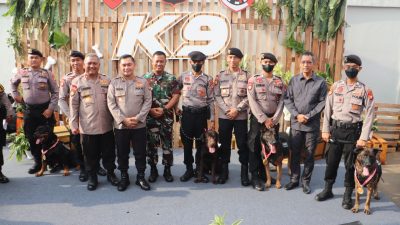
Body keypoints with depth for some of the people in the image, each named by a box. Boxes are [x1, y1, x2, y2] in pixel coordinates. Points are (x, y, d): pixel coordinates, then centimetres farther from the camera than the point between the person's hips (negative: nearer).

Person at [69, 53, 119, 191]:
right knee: (91, 154, 10)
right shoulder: (77, 82, -2)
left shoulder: (107, 81, 4)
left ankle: (110, 173, 30)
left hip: (107, 126, 2)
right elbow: (73, 105, -2)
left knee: (109, 153, 12)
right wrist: (73, 124, -5)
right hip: (87, 127, -2)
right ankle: (92, 177, 26)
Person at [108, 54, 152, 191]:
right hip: (120, 125, 0)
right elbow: (111, 104, -3)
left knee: (140, 152, 7)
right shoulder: (114, 83, 1)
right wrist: (123, 119, -13)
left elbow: (148, 102, -1)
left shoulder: (143, 82, 2)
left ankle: (141, 177, 22)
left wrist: (138, 118, -12)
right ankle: (124, 177, 24)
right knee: (122, 153, 9)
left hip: (139, 125, 0)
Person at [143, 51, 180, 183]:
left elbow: (176, 96, -4)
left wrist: (164, 109, -14)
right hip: (150, 116, 0)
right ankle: (153, 169, 20)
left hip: (167, 116, 0)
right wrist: (150, 110, -13)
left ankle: (167, 170, 18)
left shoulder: (171, 78, 2)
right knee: (151, 143, 6)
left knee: (167, 143, 6)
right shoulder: (145, 78, 3)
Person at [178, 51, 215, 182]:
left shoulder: (208, 79, 1)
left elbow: (210, 100, 0)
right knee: (187, 142, 6)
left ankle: (200, 170, 21)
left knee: (201, 143, 7)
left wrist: (212, 119, -3)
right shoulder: (183, 77, 4)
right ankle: (189, 169, 19)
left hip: (201, 114, -1)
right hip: (187, 113, 1)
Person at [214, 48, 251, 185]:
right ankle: (224, 170, 20)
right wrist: (227, 110, -11)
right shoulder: (220, 76, 6)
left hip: (241, 116, -1)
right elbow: (217, 96, 0)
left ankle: (244, 172, 14)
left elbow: (249, 97, -2)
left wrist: (237, 109, -12)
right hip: (224, 116, 1)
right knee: (224, 143, 8)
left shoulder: (247, 76, 4)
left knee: (242, 144, 3)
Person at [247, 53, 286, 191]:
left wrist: (273, 119, -10)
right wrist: (264, 119, -15)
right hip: (257, 118, -3)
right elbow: (252, 102, -9)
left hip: (274, 119, 3)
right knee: (255, 147, -1)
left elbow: (281, 102, 1)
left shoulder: (280, 82, 7)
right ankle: (255, 177, 9)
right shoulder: (253, 80, -2)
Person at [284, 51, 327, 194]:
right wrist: (297, 115, -11)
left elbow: (322, 103, -5)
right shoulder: (294, 80, 5)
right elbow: (288, 99, 1)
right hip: (295, 123, 2)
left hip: (312, 124, -1)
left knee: (310, 154, 7)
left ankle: (306, 181, 20)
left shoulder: (321, 82, -1)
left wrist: (308, 116, -13)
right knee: (294, 153, 9)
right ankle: (294, 179, 23)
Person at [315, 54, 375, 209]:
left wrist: (364, 137, -12)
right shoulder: (336, 86, 3)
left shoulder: (365, 90, -4)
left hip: (353, 131, -2)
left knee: (350, 164, 6)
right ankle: (327, 190, 26)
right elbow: (328, 108, 5)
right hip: (335, 129, 2)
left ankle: (348, 195, 19)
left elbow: (370, 115, -6)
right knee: (331, 161, 10)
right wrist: (325, 130, 0)